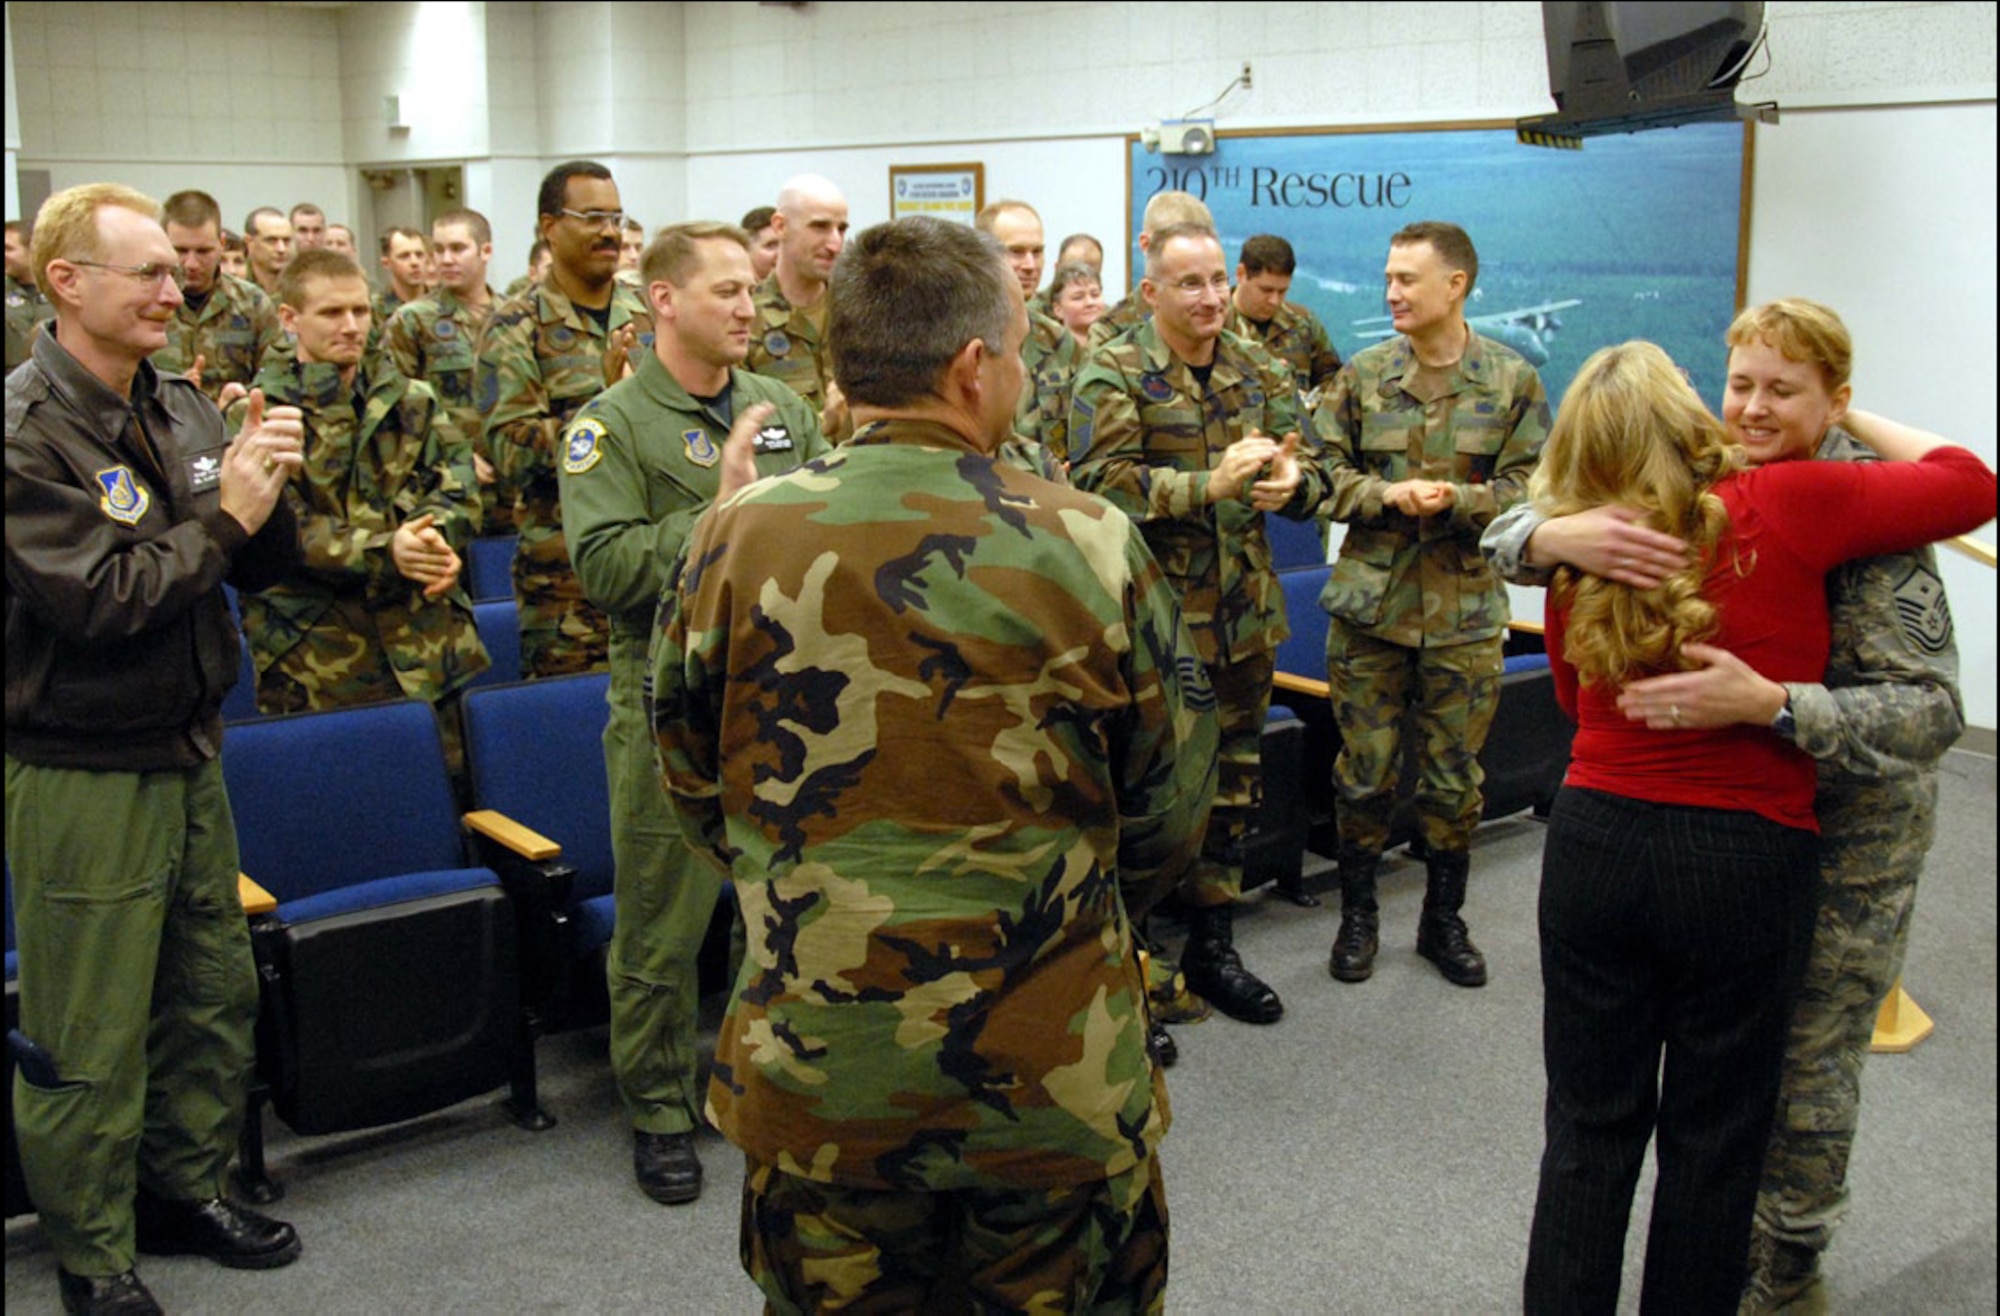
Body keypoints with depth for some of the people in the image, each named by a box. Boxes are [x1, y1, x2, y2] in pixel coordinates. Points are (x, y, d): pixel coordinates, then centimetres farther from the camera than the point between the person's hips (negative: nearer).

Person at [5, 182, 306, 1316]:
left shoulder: (182, 409, 5)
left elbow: (263, 570, 7)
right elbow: (95, 601, -23)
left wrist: (266, 489, -12)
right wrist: (223, 516, -17)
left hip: (188, 753, 7)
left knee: (216, 994, 18)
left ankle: (191, 1188, 38)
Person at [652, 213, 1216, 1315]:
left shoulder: (733, 542, -8)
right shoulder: (1091, 545, -12)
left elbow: (695, 790, 4)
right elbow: (1169, 806, -1)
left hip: (813, 1073, 2)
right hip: (1058, 1078, -1)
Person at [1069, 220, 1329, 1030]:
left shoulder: (1259, 374, 11)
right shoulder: (1112, 376, -7)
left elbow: (1311, 475, 9)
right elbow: (1103, 482, -20)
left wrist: (1292, 481, -16)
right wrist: (1210, 484, -30)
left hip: (1243, 619, 6)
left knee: (1230, 787, 15)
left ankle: (1212, 946, 29)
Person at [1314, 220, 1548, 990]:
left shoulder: (1512, 380, 0)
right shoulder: (1363, 375, 3)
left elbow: (1528, 488, -3)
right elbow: (1325, 473, 3)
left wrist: (1457, 500, -20)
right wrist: (1388, 496, -15)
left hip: (1465, 608, 0)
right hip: (1370, 601, 1)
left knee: (1454, 777, 9)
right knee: (1365, 770, 7)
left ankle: (1444, 919, 26)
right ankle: (1357, 917, 24)